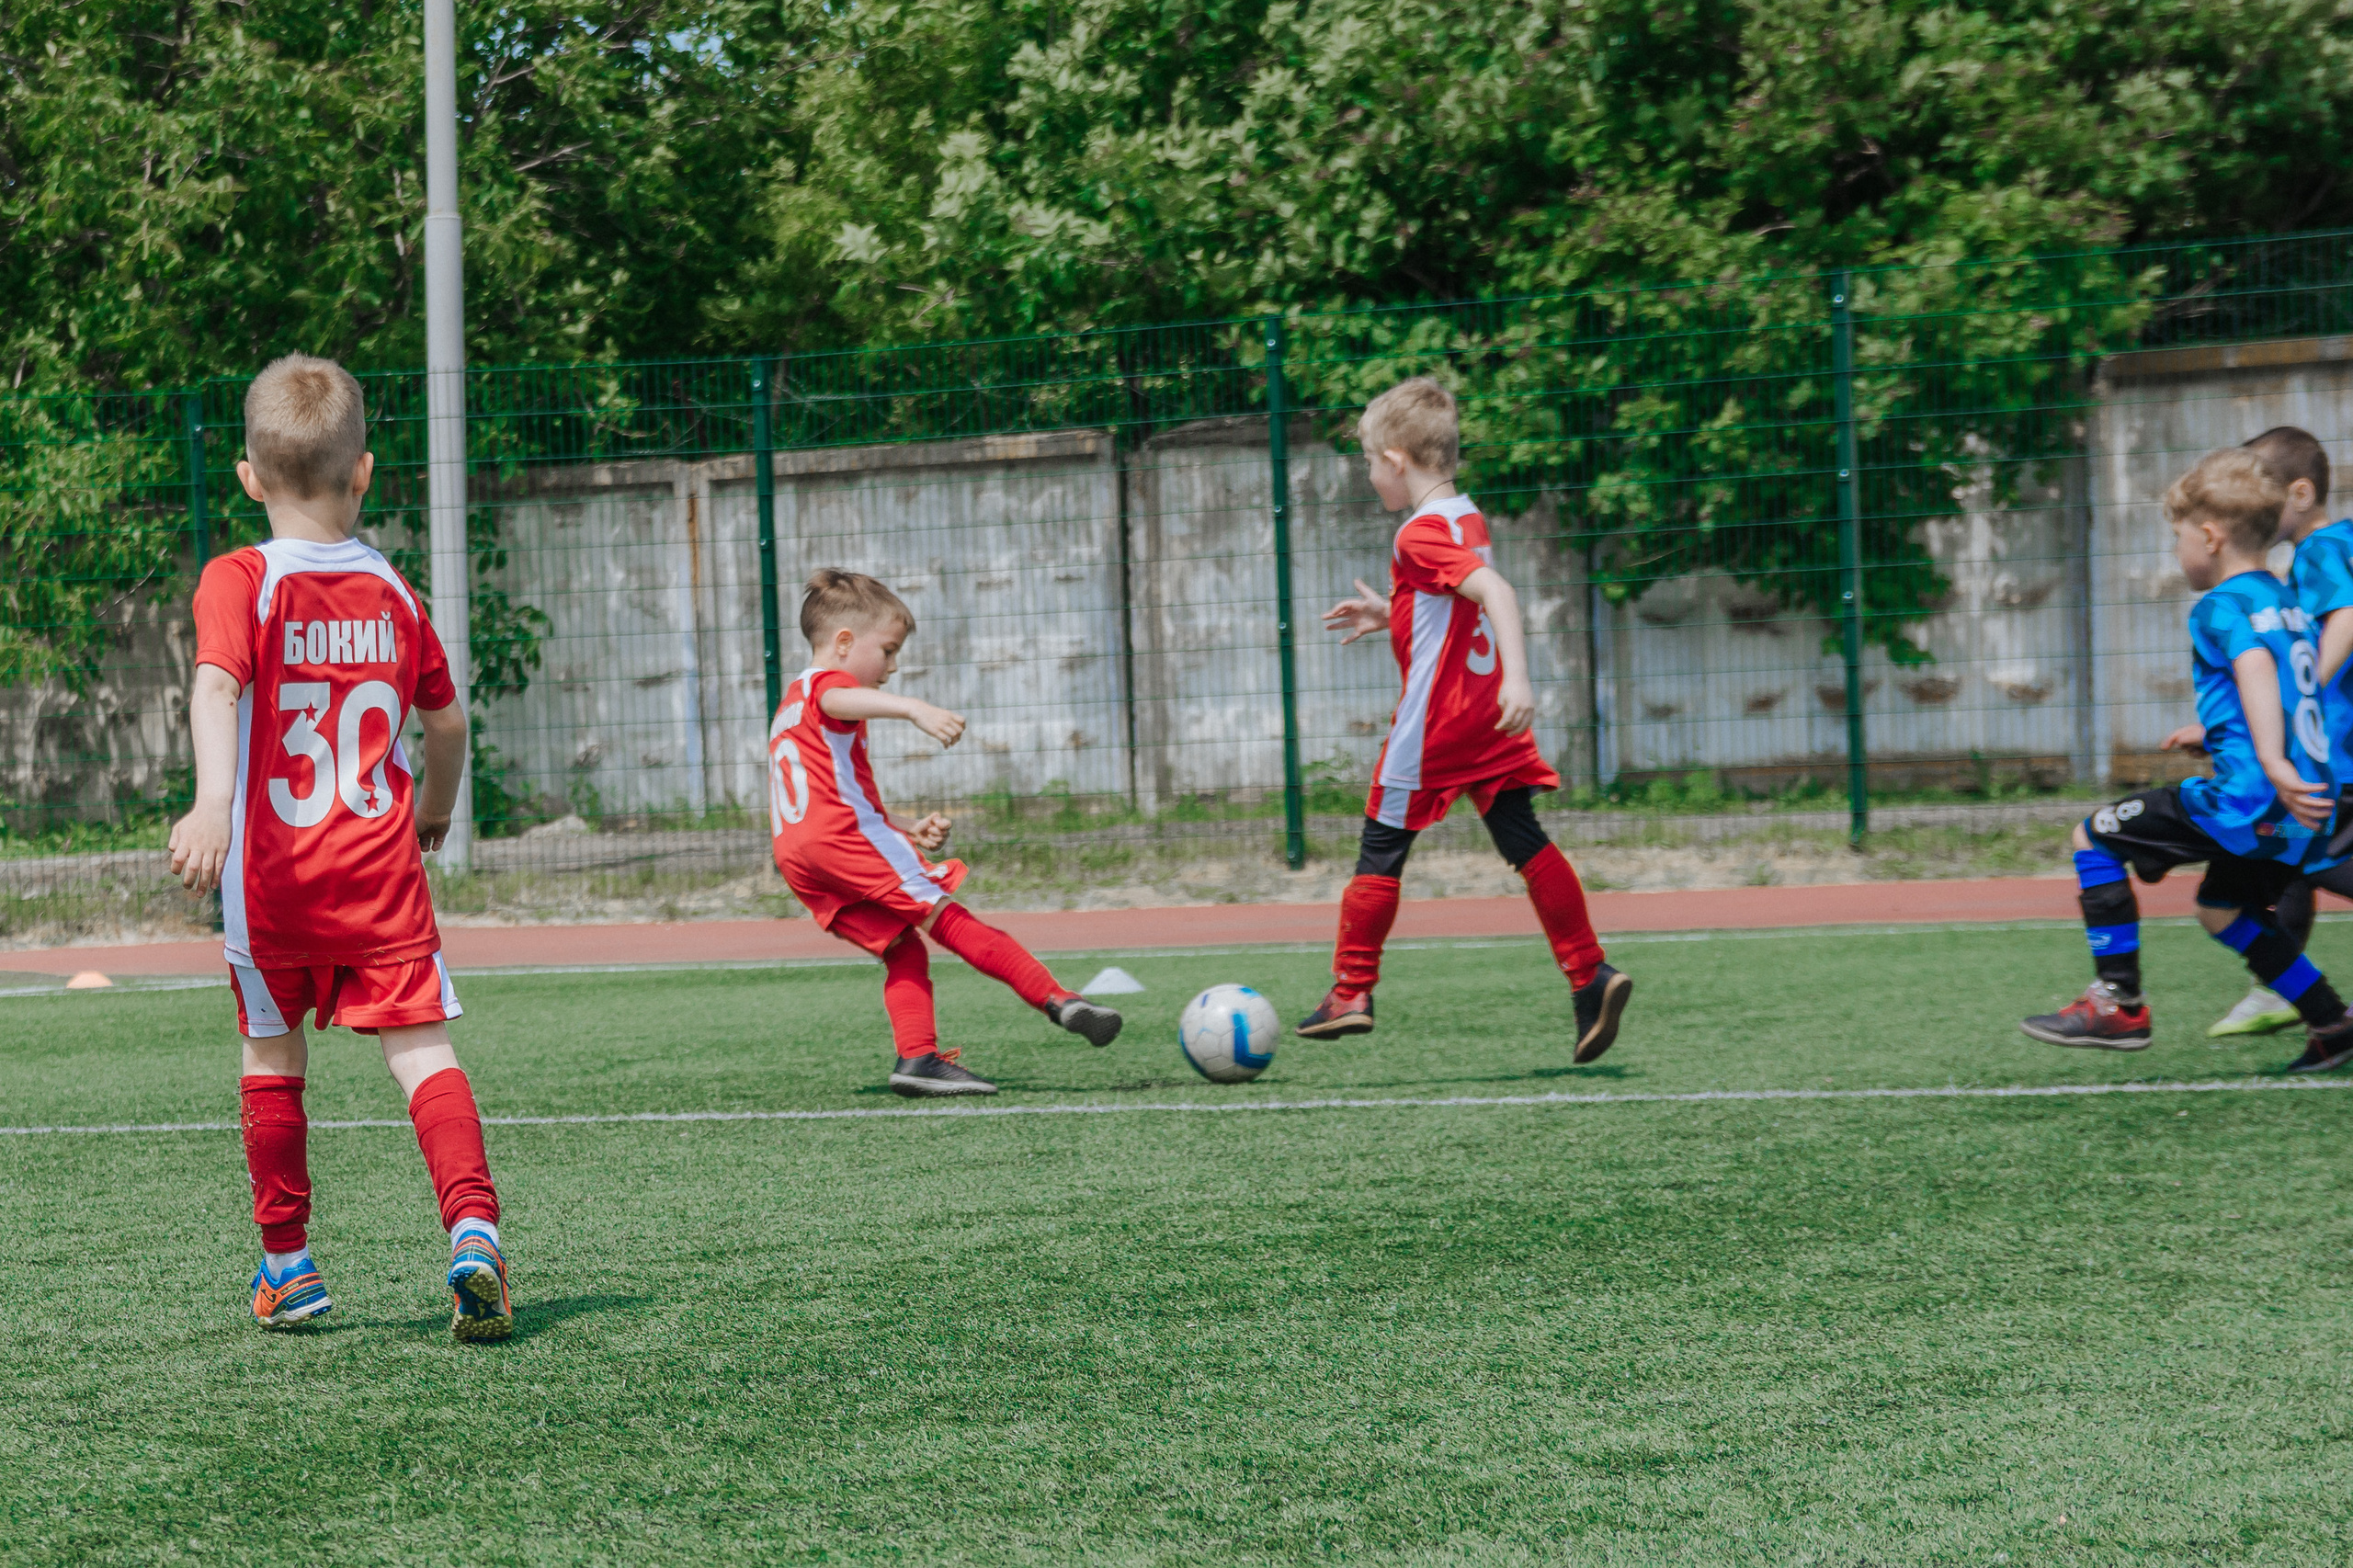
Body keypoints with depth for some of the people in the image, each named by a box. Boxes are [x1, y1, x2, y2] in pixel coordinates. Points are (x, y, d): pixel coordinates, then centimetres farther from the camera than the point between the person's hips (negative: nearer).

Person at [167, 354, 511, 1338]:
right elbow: (445, 715, 16)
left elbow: (217, 683, -23)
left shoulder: (238, 582, -4)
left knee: (272, 1056, 16)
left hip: (272, 872, -1)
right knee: (420, 1046, -3)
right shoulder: (391, 591, 7)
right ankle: (473, 1230, -24)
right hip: (381, 865, 1)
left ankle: (287, 1263, 23)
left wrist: (211, 803, -35)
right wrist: (436, 807, 35)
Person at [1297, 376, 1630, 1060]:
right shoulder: (1469, 519, 12)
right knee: (1525, 843, 6)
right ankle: (1590, 975, -3)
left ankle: (1351, 993, 10)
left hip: (1434, 722, -8)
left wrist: (1518, 678, -37)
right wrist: (1388, 616, 28)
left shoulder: (1421, 534, -16)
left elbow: (1494, 591, -29)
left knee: (1381, 850, 3)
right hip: (1488, 717, 8)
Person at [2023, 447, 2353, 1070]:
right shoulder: (2284, 600, 20)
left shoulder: (2221, 607, -8)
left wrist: (2272, 766, -40)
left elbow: (2257, 671, -26)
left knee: (2095, 837, 0)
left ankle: (2119, 1005, -3)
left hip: (2250, 799, -9)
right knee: (2221, 908, 30)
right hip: (2303, 812, 9)